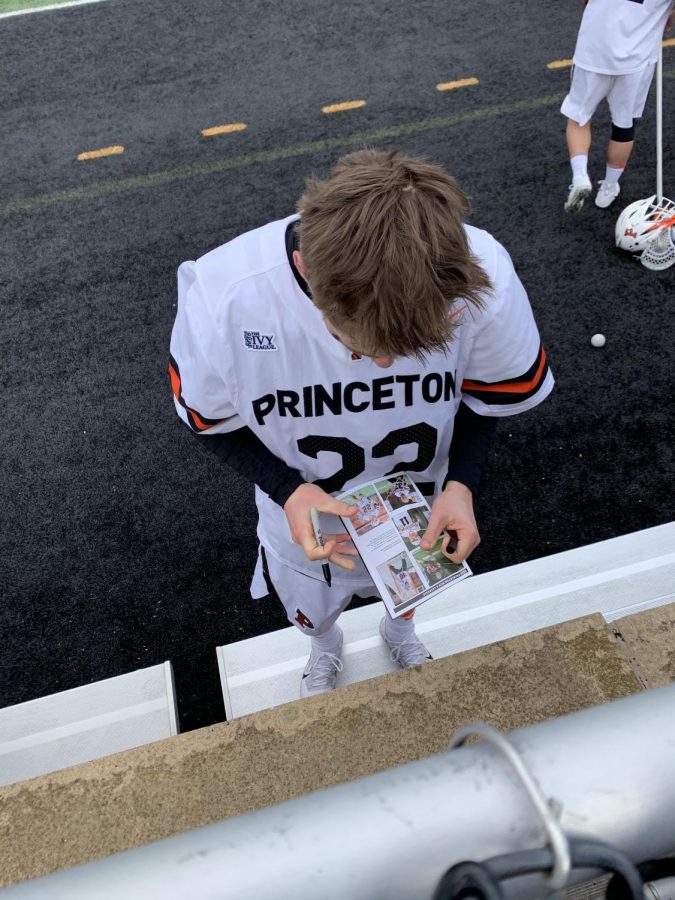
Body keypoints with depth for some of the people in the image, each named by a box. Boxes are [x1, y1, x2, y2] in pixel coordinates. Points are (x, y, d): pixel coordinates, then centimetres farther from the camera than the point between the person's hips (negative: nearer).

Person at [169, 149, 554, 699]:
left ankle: (399, 631, 76)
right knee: (313, 613, 33)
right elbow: (209, 417, -16)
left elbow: (491, 391, -12)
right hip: (306, 520, 0)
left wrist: (461, 483, -26)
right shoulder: (221, 299, -37)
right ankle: (325, 648, 74)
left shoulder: (484, 279, -35)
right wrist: (287, 489, -31)